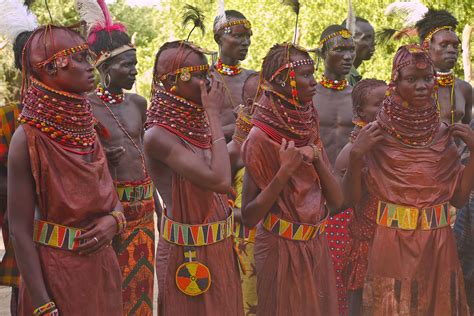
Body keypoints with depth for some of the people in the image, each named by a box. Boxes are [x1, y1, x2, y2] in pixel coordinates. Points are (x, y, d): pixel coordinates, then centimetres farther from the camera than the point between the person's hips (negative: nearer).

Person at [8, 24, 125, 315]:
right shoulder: (29, 140, -16)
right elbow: (20, 231, -16)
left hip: (103, 266, 7)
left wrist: (114, 220, -10)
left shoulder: (86, 128, 4)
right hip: (55, 270, -6)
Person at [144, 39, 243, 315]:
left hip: (221, 245, 8)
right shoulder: (159, 135, -21)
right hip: (188, 254, -8)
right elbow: (220, 180, -29)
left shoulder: (197, 124, 3)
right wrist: (214, 114, -22)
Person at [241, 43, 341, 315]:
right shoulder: (262, 137, -17)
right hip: (282, 252, -6)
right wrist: (284, 171, -28)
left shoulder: (308, 129, 2)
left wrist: (317, 158, -16)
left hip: (317, 248, 6)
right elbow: (249, 217, -19)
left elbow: (336, 200, -2)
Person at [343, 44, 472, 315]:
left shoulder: (443, 134, 2)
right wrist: (356, 155, -21)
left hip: (438, 245, 3)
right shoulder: (376, 133, -7)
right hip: (393, 245, -3)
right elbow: (351, 199, -6)